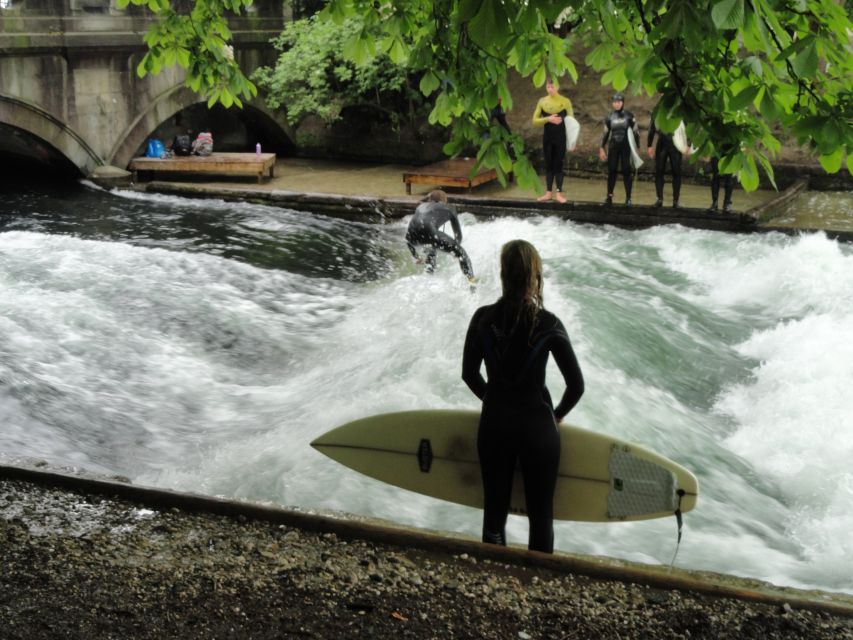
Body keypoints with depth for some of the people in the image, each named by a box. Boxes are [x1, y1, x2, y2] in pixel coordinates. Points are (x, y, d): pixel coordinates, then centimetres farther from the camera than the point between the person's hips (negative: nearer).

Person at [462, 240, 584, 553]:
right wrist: (556, 415, 8)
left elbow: (469, 374, 3)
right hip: (537, 425, -2)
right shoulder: (548, 324, -13)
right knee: (541, 514, 10)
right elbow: (576, 385, -9)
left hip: (493, 424, 3)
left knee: (494, 508, 16)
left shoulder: (483, 318, -7)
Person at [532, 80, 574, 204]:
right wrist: (548, 119, -15)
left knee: (558, 165, -1)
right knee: (548, 165, 6)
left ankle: (559, 193, 1)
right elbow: (535, 120, 2)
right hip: (547, 137, 2)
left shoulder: (565, 101, -2)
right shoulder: (542, 102, 3)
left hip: (560, 137, -2)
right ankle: (548, 193, 9)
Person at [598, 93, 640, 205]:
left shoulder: (629, 116, -1)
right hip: (613, 147, 2)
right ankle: (609, 196, 7)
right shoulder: (610, 116, 6)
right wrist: (602, 148, 7)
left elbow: (635, 132, 3)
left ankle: (628, 198, 2)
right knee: (611, 171, 1)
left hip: (626, 147, -2)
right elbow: (606, 133, 11)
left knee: (626, 171, -3)